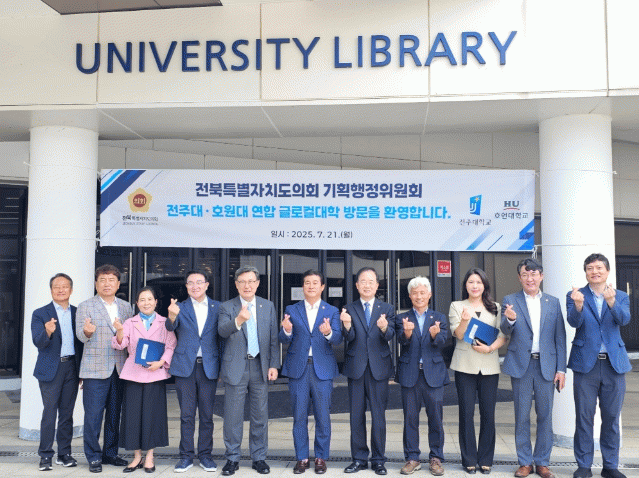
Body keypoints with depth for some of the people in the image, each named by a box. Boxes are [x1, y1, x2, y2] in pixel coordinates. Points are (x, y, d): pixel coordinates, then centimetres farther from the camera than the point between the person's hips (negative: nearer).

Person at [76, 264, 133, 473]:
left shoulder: (126, 307, 13)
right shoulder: (85, 307, 2)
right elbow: (81, 335, -8)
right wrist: (87, 331, -30)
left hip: (120, 368, 4)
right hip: (95, 369, -3)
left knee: (115, 413, 10)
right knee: (93, 414, -3)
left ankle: (110, 453, 21)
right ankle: (94, 456, 9)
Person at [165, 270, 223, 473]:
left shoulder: (217, 307, 5)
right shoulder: (180, 307, 3)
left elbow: (222, 336, 7)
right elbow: (170, 327, -16)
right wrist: (171, 317, -39)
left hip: (209, 367, 1)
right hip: (185, 366, -1)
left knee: (207, 414, 7)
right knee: (186, 415, 4)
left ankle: (205, 455, 18)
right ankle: (186, 456, 15)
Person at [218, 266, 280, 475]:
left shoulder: (268, 306, 7)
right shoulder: (227, 307, -1)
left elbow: (273, 338, 8)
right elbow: (222, 331, -20)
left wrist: (273, 365, 0)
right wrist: (238, 320, -40)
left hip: (260, 366, 2)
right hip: (236, 367, -2)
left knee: (260, 415, 8)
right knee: (233, 416, 4)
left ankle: (259, 457, 21)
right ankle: (232, 458, 18)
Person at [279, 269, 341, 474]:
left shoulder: (332, 311, 6)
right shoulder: (291, 310, 8)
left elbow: (338, 339, -6)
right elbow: (284, 340, -1)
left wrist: (329, 333, -28)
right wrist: (286, 331, -23)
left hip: (323, 369, 0)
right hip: (298, 369, 1)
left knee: (323, 416, 3)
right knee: (299, 416, 5)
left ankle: (321, 458, 16)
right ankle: (301, 458, 16)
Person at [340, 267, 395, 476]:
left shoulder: (387, 309, 5)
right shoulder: (349, 309, 5)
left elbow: (390, 335, -10)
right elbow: (349, 339, -6)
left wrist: (384, 328, -32)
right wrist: (347, 325, -27)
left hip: (378, 367, -1)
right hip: (356, 368, 1)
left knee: (379, 416, 3)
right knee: (356, 415, 8)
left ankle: (378, 460, 15)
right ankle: (359, 458, 19)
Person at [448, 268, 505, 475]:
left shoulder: (495, 308, 12)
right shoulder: (457, 306, 8)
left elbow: (502, 335, 7)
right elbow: (458, 334, -3)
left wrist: (490, 348, -12)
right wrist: (464, 320, -24)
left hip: (489, 366, 1)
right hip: (465, 365, -1)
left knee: (488, 413, 2)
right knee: (466, 412, 1)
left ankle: (486, 460, 14)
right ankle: (469, 460, 11)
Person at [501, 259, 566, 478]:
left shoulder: (553, 302, 8)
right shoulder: (510, 301, 3)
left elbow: (560, 337, 7)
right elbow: (505, 331, -6)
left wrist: (561, 369, 1)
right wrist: (509, 320, -29)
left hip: (546, 365, 1)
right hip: (521, 364, -1)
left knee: (545, 415, 6)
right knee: (522, 415, 5)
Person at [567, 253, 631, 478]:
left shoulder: (620, 296, 7)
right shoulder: (576, 296, 3)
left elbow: (624, 320, -11)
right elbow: (574, 322, -13)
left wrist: (611, 301, -31)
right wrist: (578, 305, -34)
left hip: (614, 364, 2)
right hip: (586, 363, -2)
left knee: (611, 417, 8)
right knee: (584, 417, 2)